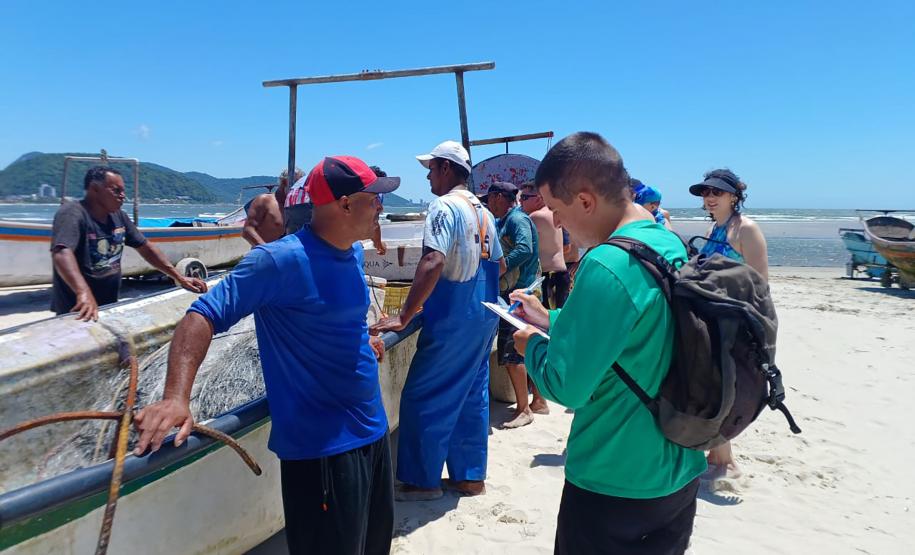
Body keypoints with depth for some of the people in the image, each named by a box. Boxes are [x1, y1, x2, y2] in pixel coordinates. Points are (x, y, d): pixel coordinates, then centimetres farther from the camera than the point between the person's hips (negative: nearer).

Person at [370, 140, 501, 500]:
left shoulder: (444, 206, -14)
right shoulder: (483, 211, 12)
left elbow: (433, 263, -27)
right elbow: (498, 263, 20)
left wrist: (404, 317, -26)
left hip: (452, 319, -9)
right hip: (484, 317, 9)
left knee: (424, 397, 3)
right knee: (472, 395, 14)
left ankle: (423, 480, 12)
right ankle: (470, 476, 23)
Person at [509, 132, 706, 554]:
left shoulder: (607, 266, -28)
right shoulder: (672, 246, 1)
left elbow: (567, 386, -25)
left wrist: (532, 345, -6)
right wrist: (550, 319, 11)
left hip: (615, 483, -8)